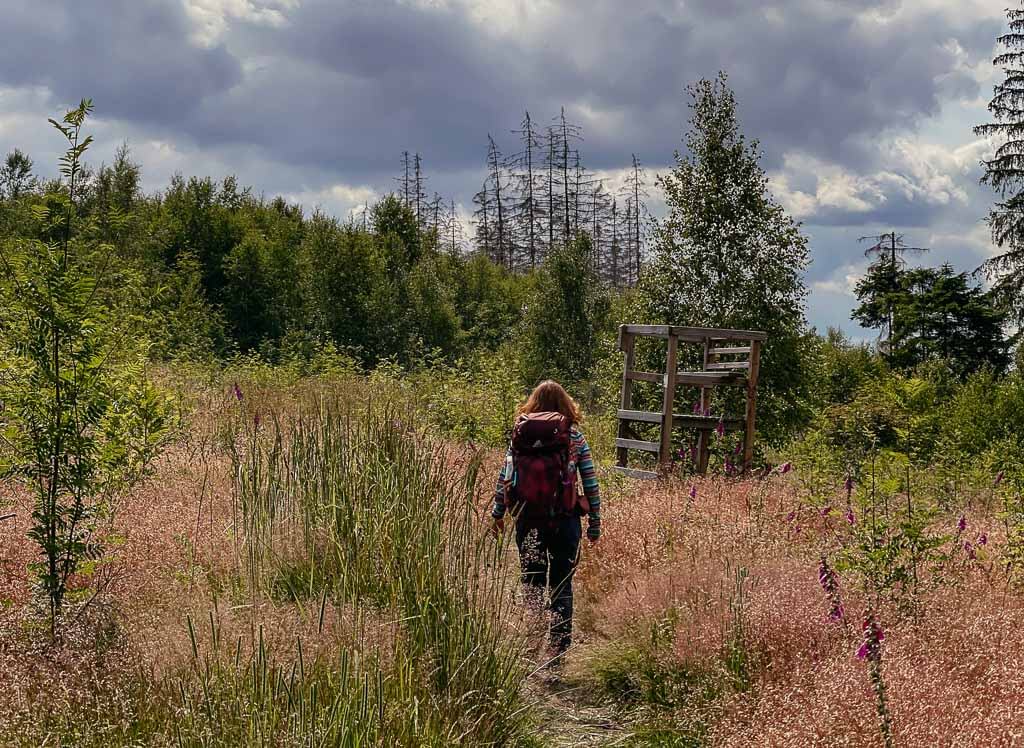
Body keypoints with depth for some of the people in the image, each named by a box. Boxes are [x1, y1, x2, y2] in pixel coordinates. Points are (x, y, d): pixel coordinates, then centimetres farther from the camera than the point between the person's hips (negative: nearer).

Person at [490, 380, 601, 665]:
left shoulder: (521, 435, 2)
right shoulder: (576, 438, 0)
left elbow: (505, 477, 1)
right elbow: (591, 483, 0)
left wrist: (497, 513, 11)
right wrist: (594, 522, 7)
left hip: (527, 519, 1)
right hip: (564, 520, -1)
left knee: (531, 583, 16)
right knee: (561, 587, 6)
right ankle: (557, 649, 2)